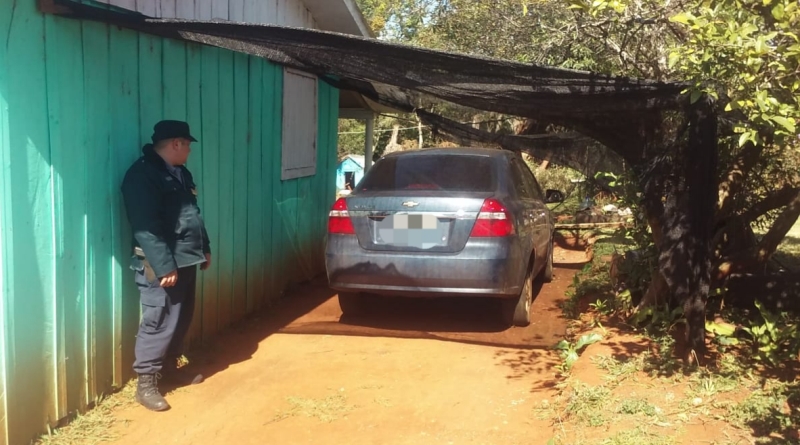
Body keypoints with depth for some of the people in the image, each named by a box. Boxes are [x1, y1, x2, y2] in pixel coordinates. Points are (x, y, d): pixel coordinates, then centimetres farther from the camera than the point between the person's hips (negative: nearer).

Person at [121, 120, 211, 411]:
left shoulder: (180, 173, 15)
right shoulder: (142, 175, -17)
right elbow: (146, 228, -23)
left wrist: (204, 249, 22)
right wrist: (164, 266, -25)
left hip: (185, 260, 10)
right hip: (161, 265, -9)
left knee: (182, 318, 16)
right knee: (160, 322, -5)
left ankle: (170, 367, 32)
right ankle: (145, 383, 5)